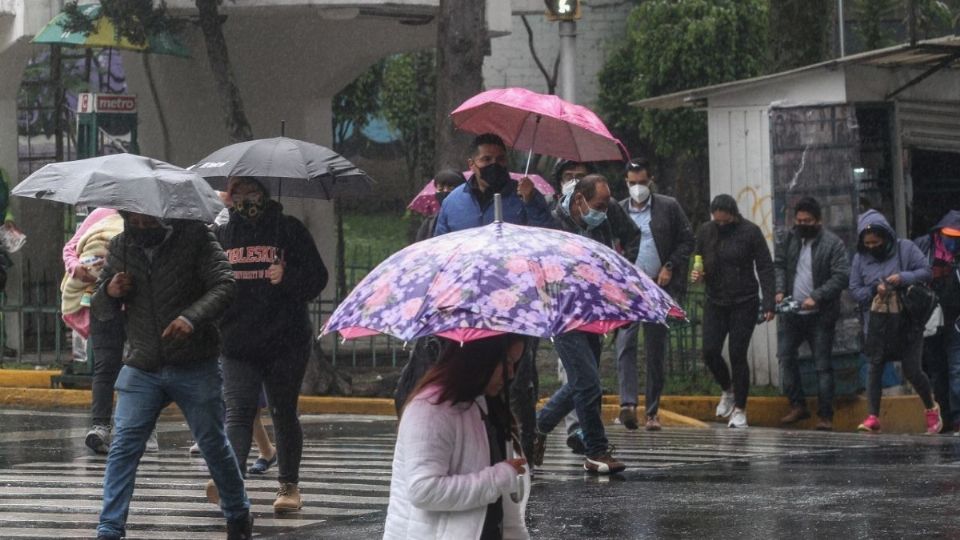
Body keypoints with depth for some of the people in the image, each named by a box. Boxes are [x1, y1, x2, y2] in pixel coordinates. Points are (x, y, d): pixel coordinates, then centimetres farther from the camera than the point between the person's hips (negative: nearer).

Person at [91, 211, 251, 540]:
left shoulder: (194, 236, -5)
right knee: (123, 446, -10)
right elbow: (99, 311, 12)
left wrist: (191, 317, -31)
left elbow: (224, 285, -14)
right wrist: (109, 293, -13)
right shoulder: (120, 247, 5)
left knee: (213, 444, 10)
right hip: (141, 368, 2)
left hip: (194, 368, -2)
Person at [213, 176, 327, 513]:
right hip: (236, 343, 2)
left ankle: (289, 485, 16)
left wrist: (287, 278, -16)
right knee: (238, 411, -13)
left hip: (285, 342, -2)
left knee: (284, 412, 6)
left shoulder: (289, 230, 6)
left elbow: (317, 277, 2)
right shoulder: (220, 236, 16)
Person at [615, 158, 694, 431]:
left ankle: (652, 411, 10)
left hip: (658, 286, 0)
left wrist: (670, 267, -4)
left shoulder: (668, 207, 6)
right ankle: (628, 404, -25)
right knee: (625, 344, -17)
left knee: (656, 351, 4)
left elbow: (687, 240, 7)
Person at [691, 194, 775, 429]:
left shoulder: (750, 232, -7)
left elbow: (765, 268, -6)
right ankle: (727, 390, 25)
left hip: (744, 303, -4)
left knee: (738, 355, -5)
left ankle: (740, 409, 7)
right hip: (715, 302, 4)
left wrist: (768, 304, -13)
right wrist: (696, 274, -9)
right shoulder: (705, 231, 3)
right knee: (710, 352, -4)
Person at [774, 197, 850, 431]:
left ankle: (825, 416, 2)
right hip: (792, 313, 6)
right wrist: (779, 290, -5)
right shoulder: (790, 239, 7)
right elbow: (778, 265, 13)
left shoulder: (833, 243, -10)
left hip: (820, 315, -6)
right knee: (786, 356, 9)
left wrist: (816, 297, -22)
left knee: (823, 365, -2)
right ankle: (797, 406, 21)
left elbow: (841, 276, -15)